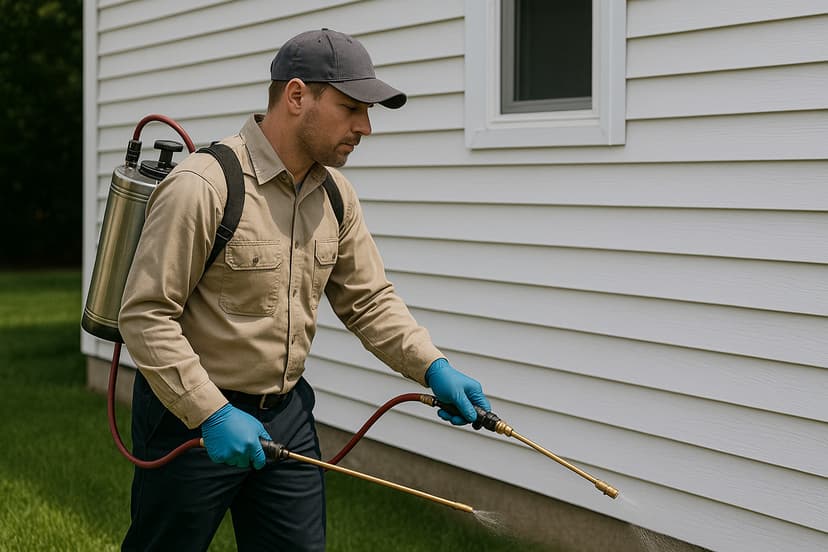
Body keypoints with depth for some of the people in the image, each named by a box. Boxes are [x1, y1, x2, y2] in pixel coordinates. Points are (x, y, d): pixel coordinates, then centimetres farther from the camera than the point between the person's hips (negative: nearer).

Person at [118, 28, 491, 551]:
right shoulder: (202, 186, -21)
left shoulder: (336, 194, 3)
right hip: (190, 415, -6)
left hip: (287, 411, 7)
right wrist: (212, 415, -25)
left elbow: (369, 300, 8)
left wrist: (434, 368, -7)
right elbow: (145, 316, -21)